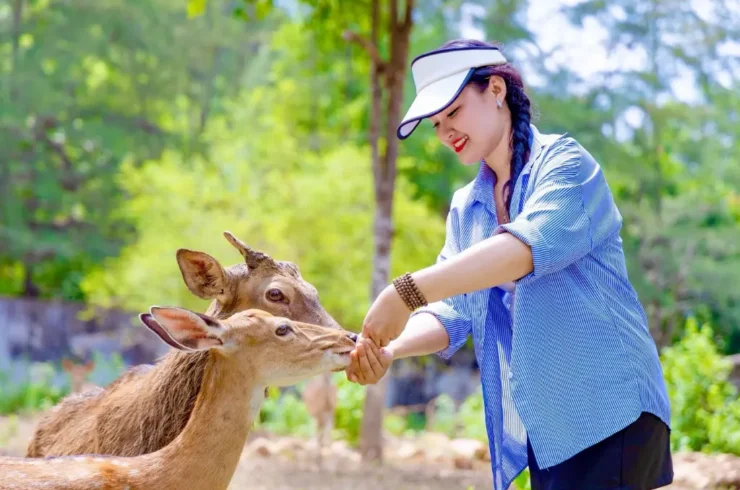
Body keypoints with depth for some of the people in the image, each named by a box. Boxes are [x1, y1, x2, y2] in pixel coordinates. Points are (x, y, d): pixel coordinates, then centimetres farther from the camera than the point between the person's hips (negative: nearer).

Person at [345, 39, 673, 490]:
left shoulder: (562, 161, -6)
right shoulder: (465, 207, 15)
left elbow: (531, 244, -25)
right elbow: (453, 311, 6)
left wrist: (407, 292, -33)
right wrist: (390, 348, -16)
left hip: (607, 411, -7)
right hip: (538, 430, 7)